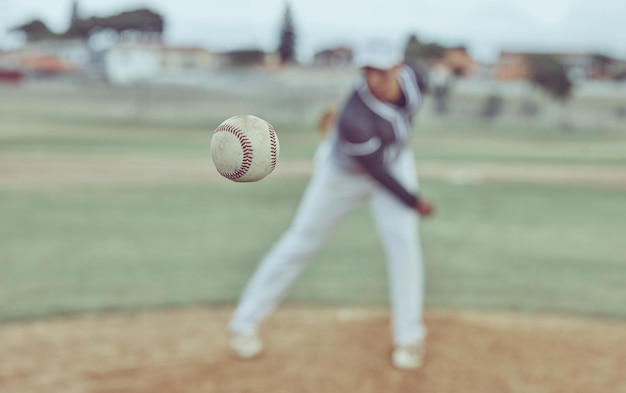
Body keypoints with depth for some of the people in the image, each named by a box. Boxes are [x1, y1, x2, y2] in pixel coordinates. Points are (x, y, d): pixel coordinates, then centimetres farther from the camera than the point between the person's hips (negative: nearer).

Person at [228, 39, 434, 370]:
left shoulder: (413, 78, -26)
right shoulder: (354, 118, -42)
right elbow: (377, 174, -29)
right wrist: (414, 203, -17)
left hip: (394, 161, 4)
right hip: (343, 174, -4)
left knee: (402, 239, -13)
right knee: (301, 241, 3)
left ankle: (409, 335, 4)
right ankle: (245, 322, 18)